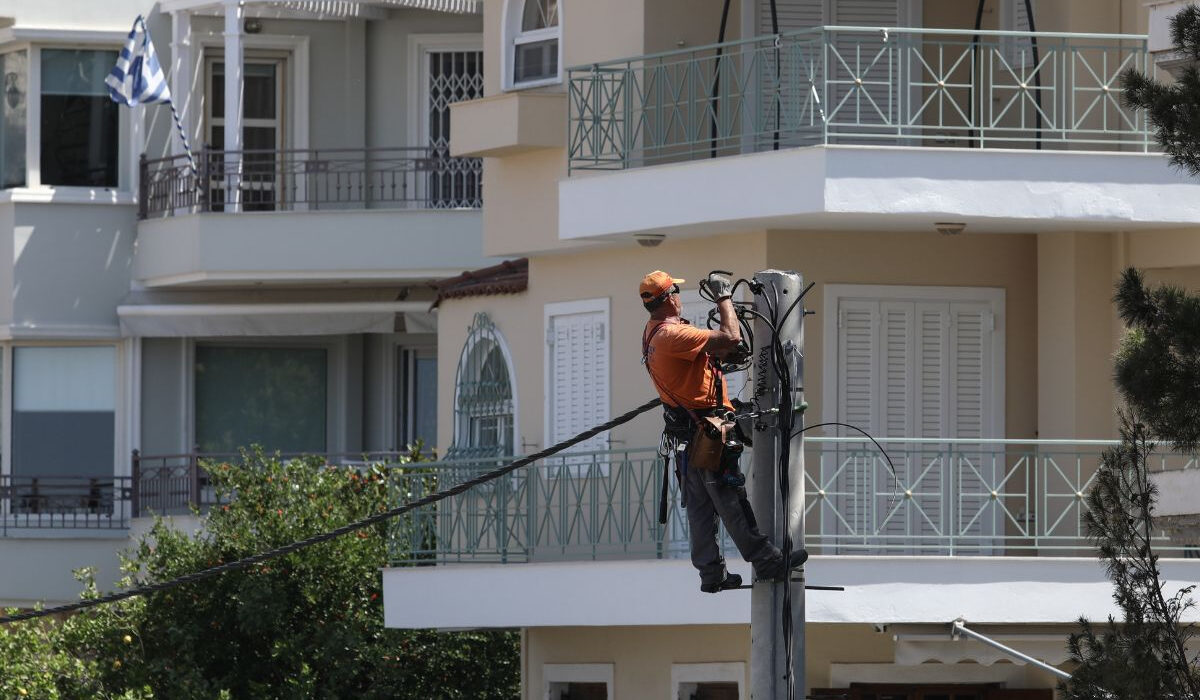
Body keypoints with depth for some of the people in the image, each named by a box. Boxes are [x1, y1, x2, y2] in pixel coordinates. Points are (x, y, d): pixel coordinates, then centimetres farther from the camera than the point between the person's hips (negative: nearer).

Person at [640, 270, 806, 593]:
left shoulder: (653, 333, 10)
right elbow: (730, 338, -25)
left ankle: (711, 572, 14)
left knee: (700, 505, 11)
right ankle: (767, 561, 1)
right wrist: (724, 298, -13)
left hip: (686, 430, 10)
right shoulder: (673, 334, -22)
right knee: (731, 499, -4)